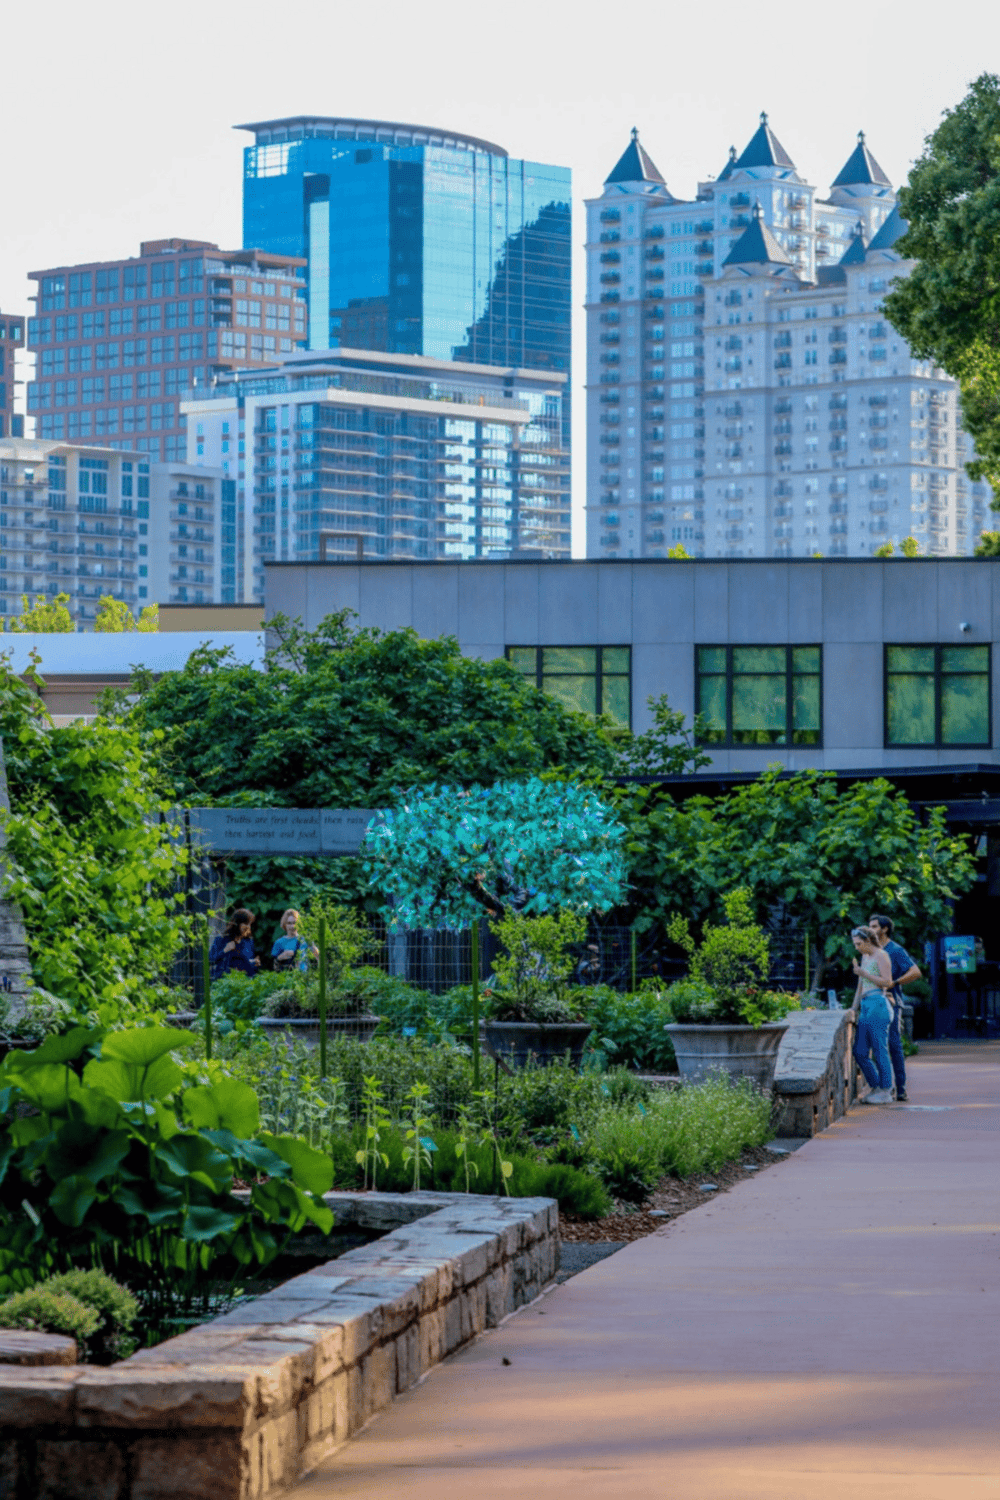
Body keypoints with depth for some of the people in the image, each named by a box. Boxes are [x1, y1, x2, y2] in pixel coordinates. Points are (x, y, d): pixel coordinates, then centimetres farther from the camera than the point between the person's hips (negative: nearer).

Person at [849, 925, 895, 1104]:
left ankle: (885, 1092, -3)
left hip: (878, 1006, -9)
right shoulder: (865, 957, 22)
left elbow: (888, 982, -13)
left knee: (880, 1051, -7)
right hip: (866, 1008, 9)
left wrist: (864, 973, -12)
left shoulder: (881, 956, -3)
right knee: (860, 1052, 5)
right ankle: (877, 1087, 15)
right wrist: (854, 1008, 22)